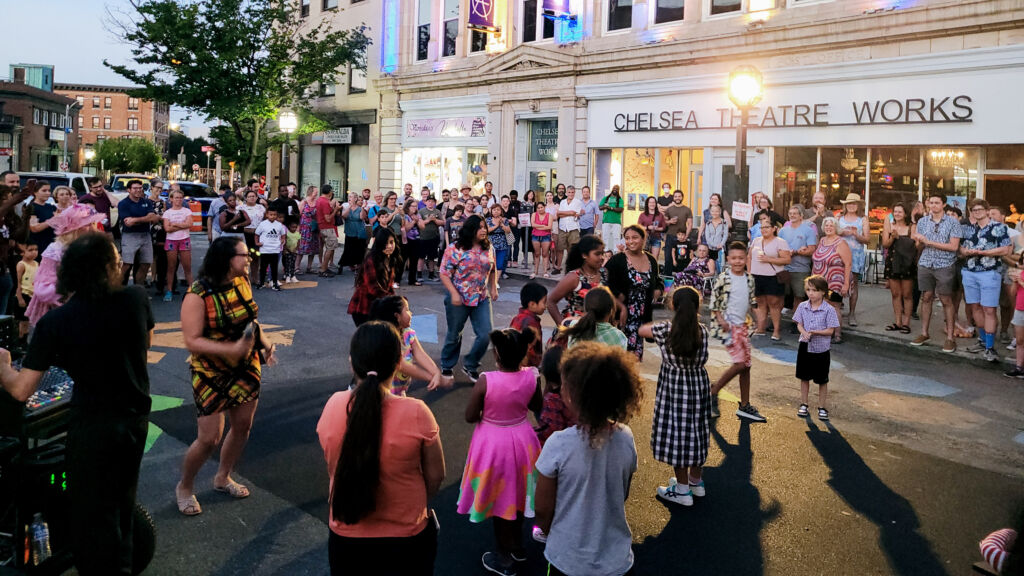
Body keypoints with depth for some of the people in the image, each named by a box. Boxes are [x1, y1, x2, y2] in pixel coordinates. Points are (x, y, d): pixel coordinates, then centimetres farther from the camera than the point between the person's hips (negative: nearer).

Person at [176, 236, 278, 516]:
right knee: (209, 438, -1)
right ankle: (184, 488, 26)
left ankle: (223, 478, 40)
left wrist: (265, 342, -5)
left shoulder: (242, 281, -3)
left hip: (246, 368, 7)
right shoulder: (198, 296, -23)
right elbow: (192, 341, -24)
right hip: (212, 374, -6)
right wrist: (231, 349, -34)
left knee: (243, 427, 16)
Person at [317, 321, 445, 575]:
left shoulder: (333, 406, -15)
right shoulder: (416, 413, -23)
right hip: (407, 538, -2)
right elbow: (435, 476, -10)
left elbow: (334, 469, 0)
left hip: (345, 536, 2)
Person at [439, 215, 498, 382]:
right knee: (454, 335, 11)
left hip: (482, 298, 4)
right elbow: (444, 274, -12)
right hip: (458, 299, -4)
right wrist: (454, 293, -20)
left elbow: (492, 270, 16)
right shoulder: (455, 249, -12)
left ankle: (470, 365, 18)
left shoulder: (488, 248, 3)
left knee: (485, 334, -3)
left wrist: (493, 288, 5)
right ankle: (446, 366, 33)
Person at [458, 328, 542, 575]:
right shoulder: (530, 377, -14)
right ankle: (517, 546, 44)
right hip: (521, 440, 4)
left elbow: (470, 416, -15)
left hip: (494, 444, -4)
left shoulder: (485, 381, -26)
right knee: (516, 495, 24)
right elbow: (537, 406, 4)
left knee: (499, 499, 14)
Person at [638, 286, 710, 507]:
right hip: (699, 387, 4)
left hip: (673, 388, -3)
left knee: (677, 433, 6)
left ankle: (683, 490, 14)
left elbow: (642, 329, 2)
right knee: (696, 431, 17)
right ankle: (696, 481, 34)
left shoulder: (664, 330, -16)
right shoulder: (702, 331, -9)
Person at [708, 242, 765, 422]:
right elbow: (713, 302, -8)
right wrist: (721, 320, -16)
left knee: (746, 365, 8)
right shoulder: (723, 278, -9)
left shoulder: (749, 278, 8)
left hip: (742, 325, 7)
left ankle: (744, 406, 16)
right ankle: (713, 392, 4)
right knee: (739, 363, -14)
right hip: (728, 325, -7)